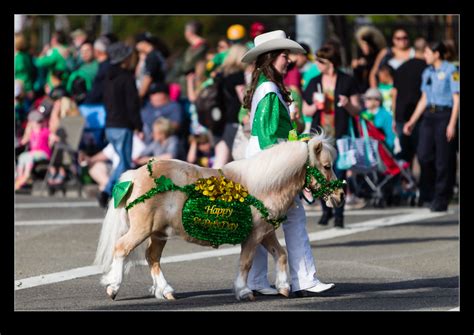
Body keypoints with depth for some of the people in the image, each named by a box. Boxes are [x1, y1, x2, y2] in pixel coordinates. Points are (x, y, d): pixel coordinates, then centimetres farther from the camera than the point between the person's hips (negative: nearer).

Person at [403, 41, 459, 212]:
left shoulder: (451, 70, -6)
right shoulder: (427, 73, 15)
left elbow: (456, 99, -9)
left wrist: (452, 124, -16)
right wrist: (412, 121, 18)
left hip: (445, 115, -6)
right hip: (429, 115, 6)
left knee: (444, 159, -2)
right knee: (424, 155, -3)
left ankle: (441, 200, 4)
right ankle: (434, 189, 16)